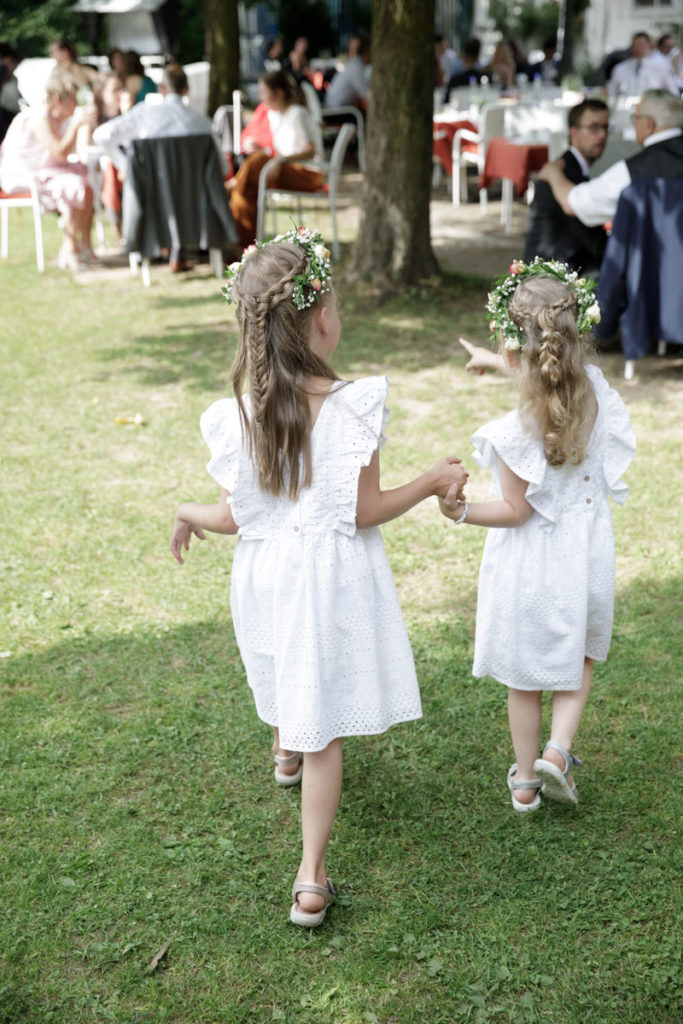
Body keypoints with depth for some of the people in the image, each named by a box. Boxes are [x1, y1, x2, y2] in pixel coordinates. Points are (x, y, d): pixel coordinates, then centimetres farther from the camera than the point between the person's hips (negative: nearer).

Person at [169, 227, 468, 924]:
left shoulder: (236, 417, -12)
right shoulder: (351, 407, -21)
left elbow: (234, 517, -7)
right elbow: (365, 510, -17)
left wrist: (189, 514, 14)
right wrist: (433, 482, -3)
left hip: (265, 571, 4)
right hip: (333, 578, -3)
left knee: (283, 674, 33)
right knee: (323, 727, 6)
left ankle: (284, 752, 65)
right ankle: (311, 878, 8)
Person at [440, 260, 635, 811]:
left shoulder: (514, 433, -27)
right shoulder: (595, 388, -11)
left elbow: (517, 511, -17)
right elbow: (549, 374, 12)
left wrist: (462, 511, -25)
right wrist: (496, 361, 25)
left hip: (530, 566, -4)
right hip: (586, 556, 4)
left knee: (525, 675, 16)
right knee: (581, 657, 27)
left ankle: (524, 780, 31)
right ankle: (558, 748, 12)